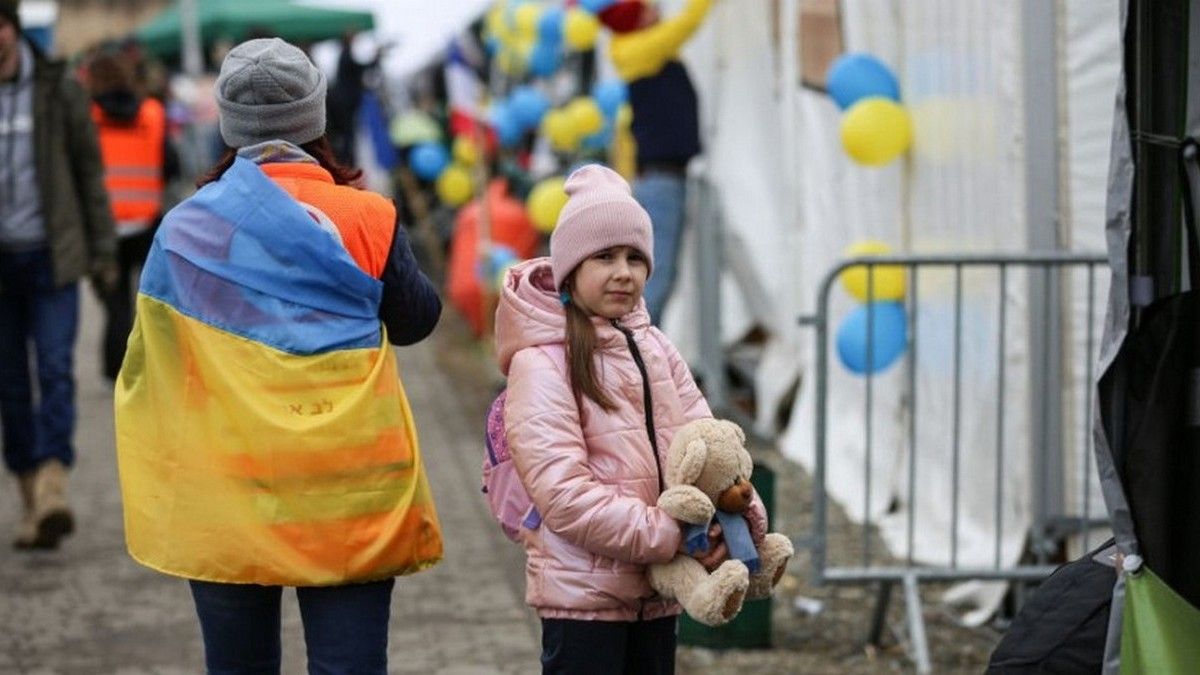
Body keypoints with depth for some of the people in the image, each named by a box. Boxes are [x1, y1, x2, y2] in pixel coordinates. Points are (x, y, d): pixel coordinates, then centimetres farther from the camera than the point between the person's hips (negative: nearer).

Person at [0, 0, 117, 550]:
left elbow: (89, 170, 6)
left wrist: (102, 252, 3)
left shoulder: (57, 90, 0)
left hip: (50, 256, -1)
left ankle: (53, 485, -23)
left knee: (56, 370, -13)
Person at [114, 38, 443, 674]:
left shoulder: (185, 227, -1)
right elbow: (416, 320, 10)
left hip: (222, 499, 1)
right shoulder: (367, 219, -5)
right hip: (350, 498, -1)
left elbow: (151, 356, 8)